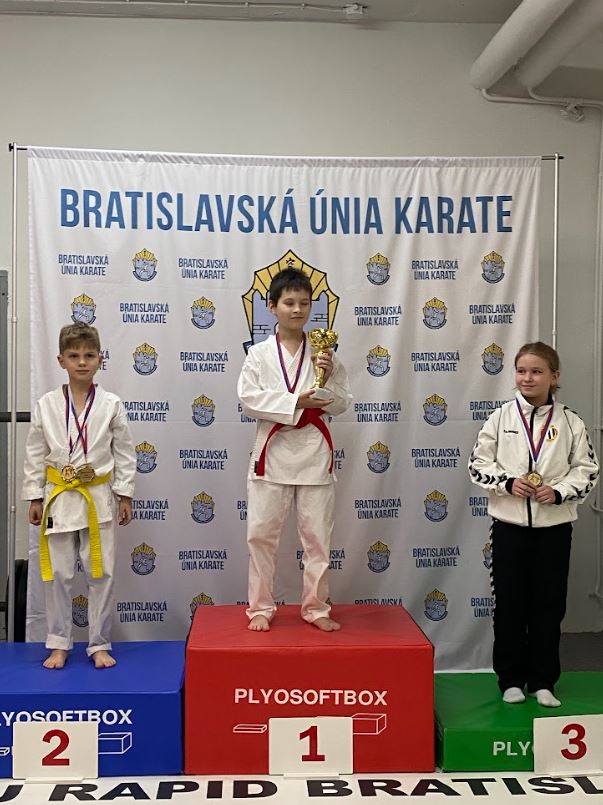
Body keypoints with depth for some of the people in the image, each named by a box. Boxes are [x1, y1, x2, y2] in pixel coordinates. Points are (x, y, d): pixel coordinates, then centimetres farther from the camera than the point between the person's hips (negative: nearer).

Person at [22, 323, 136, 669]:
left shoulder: (111, 404, -3)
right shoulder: (46, 405, -1)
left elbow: (124, 453, 2)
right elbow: (35, 455, 4)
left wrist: (125, 495, 1)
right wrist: (34, 498, 3)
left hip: (98, 497, -1)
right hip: (59, 497, 1)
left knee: (101, 573, 5)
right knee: (58, 574, 7)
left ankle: (100, 644, 19)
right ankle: (59, 644, 22)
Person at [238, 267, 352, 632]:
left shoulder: (324, 352, 5)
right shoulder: (259, 353, 2)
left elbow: (341, 404, 5)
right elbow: (249, 398, -8)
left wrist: (328, 378, -14)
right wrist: (296, 403, -16)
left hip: (314, 452, 1)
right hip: (273, 450, -1)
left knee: (317, 534, 7)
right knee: (262, 533, 4)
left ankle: (316, 607, 22)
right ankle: (261, 608, 19)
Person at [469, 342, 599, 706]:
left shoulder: (570, 422, 0)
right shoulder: (501, 417, 0)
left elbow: (587, 470, 1)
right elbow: (478, 464, 1)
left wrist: (559, 491, -15)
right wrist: (508, 483, -15)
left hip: (554, 525, 0)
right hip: (510, 523, 0)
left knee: (549, 604, 8)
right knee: (510, 603, 7)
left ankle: (542, 680, 21)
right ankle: (511, 679, 20)